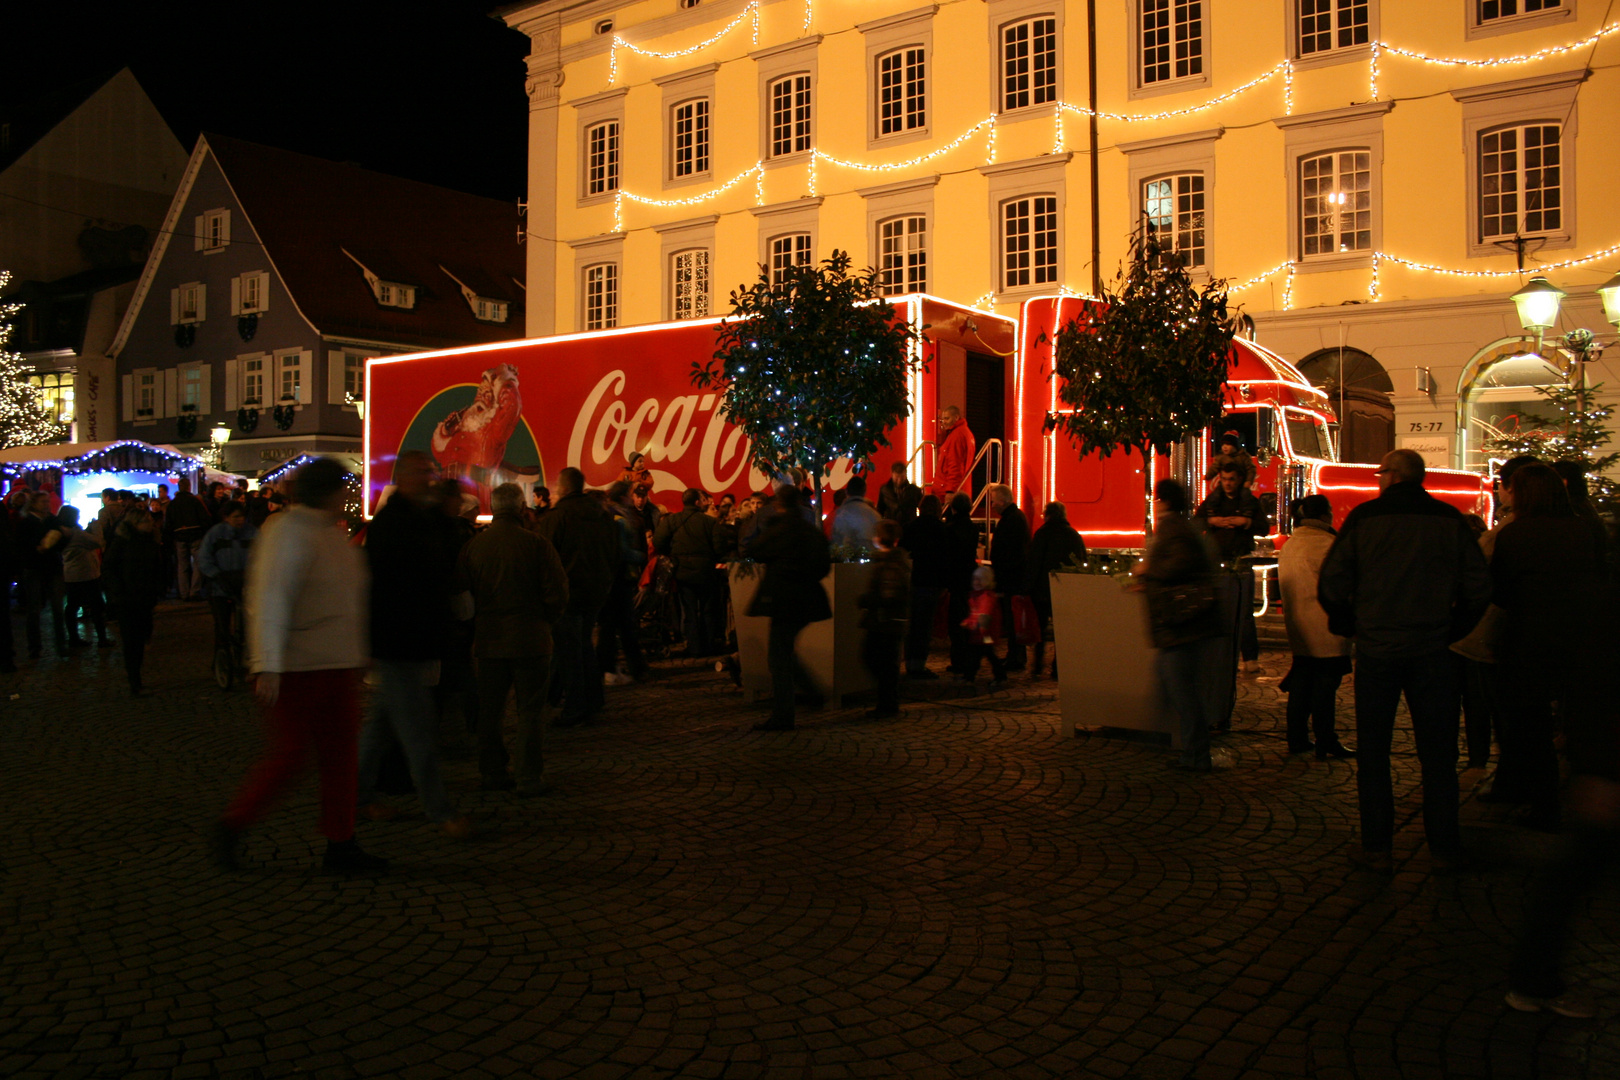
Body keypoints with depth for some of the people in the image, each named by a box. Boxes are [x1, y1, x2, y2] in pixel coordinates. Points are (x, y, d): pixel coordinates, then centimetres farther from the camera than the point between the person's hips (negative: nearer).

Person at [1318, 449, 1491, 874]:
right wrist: (1450, 630, 13)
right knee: (1437, 753, 10)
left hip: (1376, 650, -1)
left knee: (1373, 752, 8)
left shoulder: (1363, 518, -3)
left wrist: (1351, 627, 9)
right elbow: (1479, 588, 1)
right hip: (1431, 651, 2)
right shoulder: (1450, 520, 2)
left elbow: (1331, 586, -6)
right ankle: (1444, 849, 16)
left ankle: (1377, 849, 11)